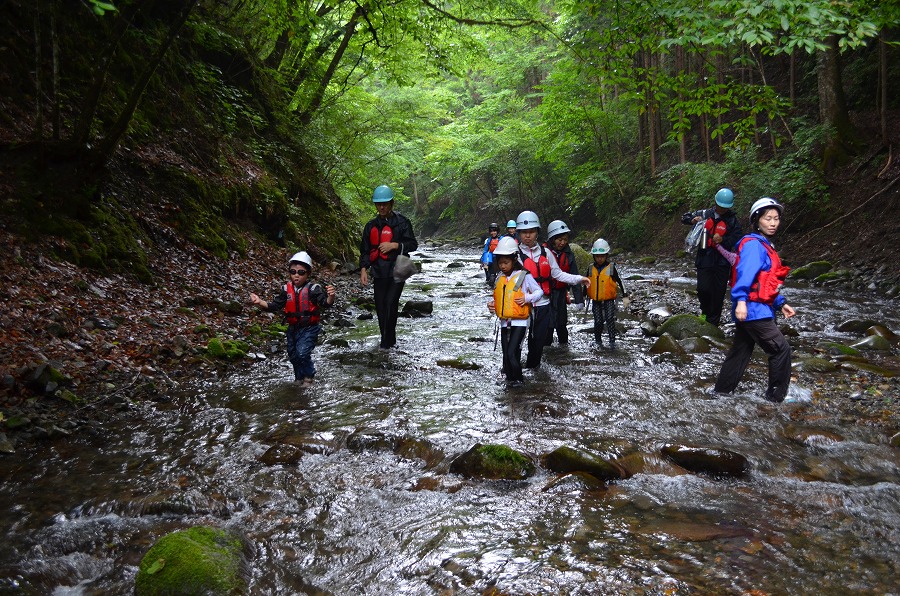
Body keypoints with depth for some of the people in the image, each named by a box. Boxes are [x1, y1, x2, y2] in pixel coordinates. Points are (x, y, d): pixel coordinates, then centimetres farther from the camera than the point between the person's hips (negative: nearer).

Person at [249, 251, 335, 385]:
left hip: (309, 328, -6)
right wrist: (260, 302, -12)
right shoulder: (287, 289, 0)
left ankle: (309, 377, 4)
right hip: (293, 328, 6)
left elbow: (325, 303, -23)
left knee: (302, 353, -20)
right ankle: (299, 379, 39)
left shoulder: (313, 289, -14)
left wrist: (330, 296, -45)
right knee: (293, 356, 16)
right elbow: (274, 306, 3)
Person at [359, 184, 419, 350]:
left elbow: (413, 244, -1)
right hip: (379, 273, 5)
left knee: (390, 303, -15)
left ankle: (387, 341, -9)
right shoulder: (371, 226, 13)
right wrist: (363, 268, 5)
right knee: (380, 307, 5)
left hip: (397, 271, -4)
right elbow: (365, 250, 16)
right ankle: (388, 340, 18)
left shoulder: (401, 222, 0)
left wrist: (394, 245, -14)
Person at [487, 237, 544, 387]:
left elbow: (539, 291, -3)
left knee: (512, 352, -12)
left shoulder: (524, 276, -7)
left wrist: (527, 298, -18)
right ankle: (509, 377, 22)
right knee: (506, 353, 9)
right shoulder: (499, 278, 10)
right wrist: (491, 303, 1)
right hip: (504, 322, 6)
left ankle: (517, 379, 3)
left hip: (519, 322, -6)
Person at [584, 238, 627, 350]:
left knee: (610, 319, -15)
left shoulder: (611, 267, -5)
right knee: (598, 322, 1)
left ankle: (612, 341, -10)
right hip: (596, 301, 2)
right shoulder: (591, 268, 3)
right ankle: (598, 341, 19)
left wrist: (625, 295, -2)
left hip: (609, 300, -2)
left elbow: (620, 281, 0)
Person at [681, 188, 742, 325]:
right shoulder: (704, 214, 6)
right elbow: (684, 218, 15)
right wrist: (693, 220, -8)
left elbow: (739, 237, -2)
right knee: (703, 289, -11)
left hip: (722, 261, 0)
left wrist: (723, 240, -18)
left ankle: (713, 324, 14)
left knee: (718, 293, 3)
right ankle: (705, 311, 20)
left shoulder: (732, 219, 2)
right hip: (704, 259, 0)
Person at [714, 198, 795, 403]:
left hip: (749, 310, 10)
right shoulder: (753, 245, -13)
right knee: (781, 349, -5)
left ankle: (721, 392, 21)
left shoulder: (764, 245, 20)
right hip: (753, 309, -10)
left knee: (740, 353, 14)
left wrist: (780, 303, 20)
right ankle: (776, 397, 3)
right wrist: (741, 300, -38)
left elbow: (768, 283, 25)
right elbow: (745, 274, -28)